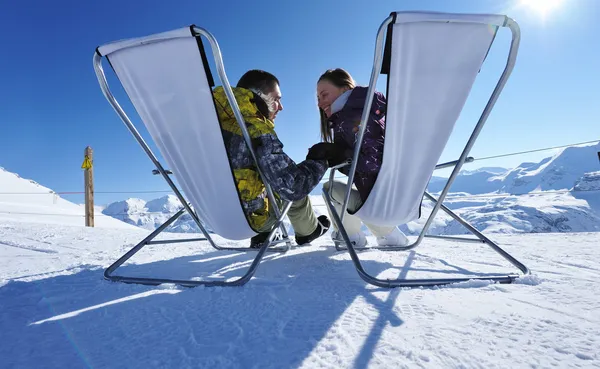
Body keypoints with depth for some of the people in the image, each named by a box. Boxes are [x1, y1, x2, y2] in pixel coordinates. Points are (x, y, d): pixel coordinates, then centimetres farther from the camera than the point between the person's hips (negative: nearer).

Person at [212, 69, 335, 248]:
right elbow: (294, 187, -26)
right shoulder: (257, 133, -26)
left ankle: (260, 237, 32)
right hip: (247, 219, -7)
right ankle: (308, 230, 38)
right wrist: (320, 160, -10)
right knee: (295, 186, 14)